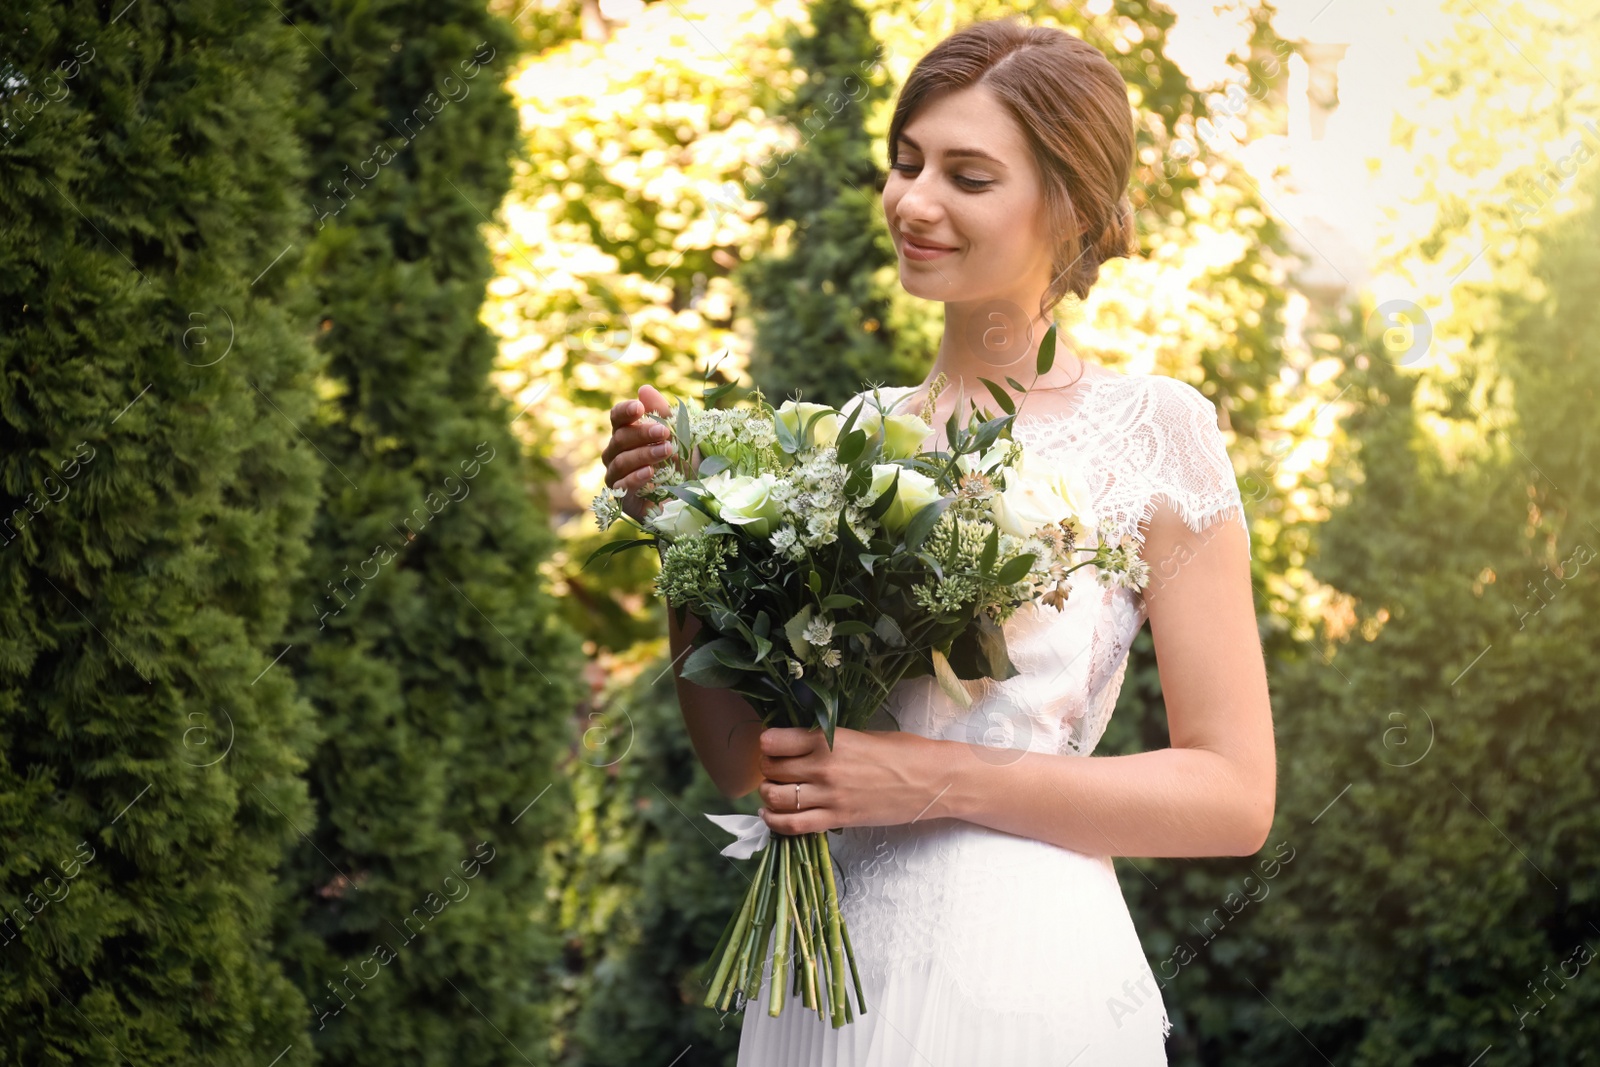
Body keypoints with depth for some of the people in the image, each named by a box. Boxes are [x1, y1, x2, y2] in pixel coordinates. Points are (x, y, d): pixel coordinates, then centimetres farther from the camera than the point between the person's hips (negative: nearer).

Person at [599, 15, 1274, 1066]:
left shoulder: (1148, 429, -7)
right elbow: (745, 761, 7)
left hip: (1018, 975, -4)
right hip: (821, 971, 5)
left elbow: (1233, 797, -9)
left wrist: (941, 780, -16)